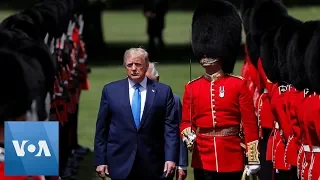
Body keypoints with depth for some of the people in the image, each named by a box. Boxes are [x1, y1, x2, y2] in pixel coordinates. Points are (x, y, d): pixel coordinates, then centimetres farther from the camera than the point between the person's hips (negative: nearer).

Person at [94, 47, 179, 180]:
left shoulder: (163, 91, 5)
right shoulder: (110, 90, 7)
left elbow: (171, 128, 2)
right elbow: (101, 128, 8)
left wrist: (171, 158, -8)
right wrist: (100, 160, 3)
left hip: (152, 165, 0)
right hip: (121, 163, 0)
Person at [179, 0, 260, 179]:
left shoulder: (239, 85, 0)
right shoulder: (192, 88, 8)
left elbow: (250, 124, -1)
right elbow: (186, 122, 11)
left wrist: (253, 160, -6)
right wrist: (188, 135, -13)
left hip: (232, 160, -2)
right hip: (203, 160, 2)